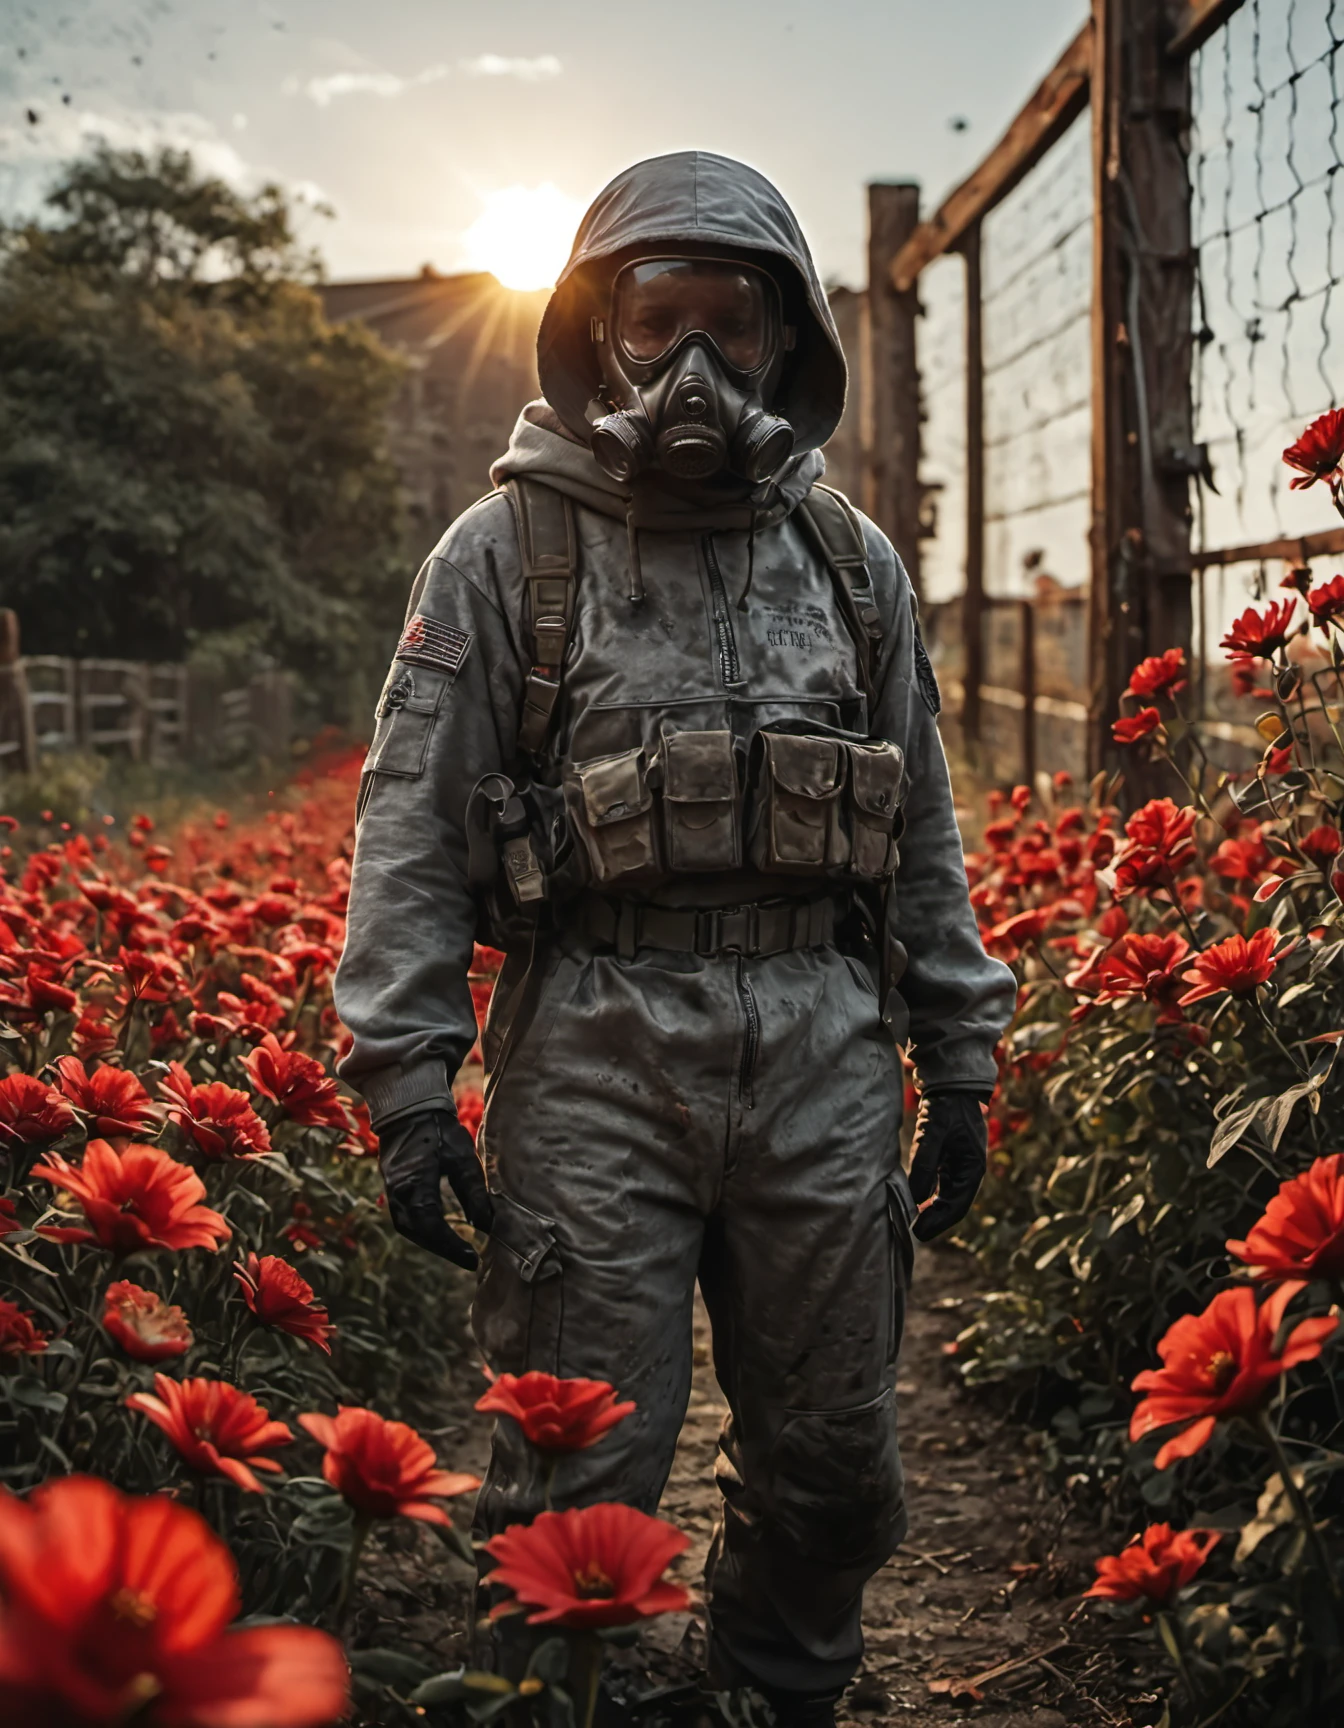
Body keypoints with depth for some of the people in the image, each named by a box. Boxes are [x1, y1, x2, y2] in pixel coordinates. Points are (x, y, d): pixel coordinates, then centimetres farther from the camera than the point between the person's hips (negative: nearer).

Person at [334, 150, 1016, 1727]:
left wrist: (960, 1060, 14)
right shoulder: (506, 552, 3)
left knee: (831, 1466, 11)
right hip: (595, 1049, -3)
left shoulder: (850, 562, 13)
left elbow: (923, 837, 18)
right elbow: (413, 828, -1)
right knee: (584, 1483, -2)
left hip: (821, 1051, 4)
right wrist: (407, 1085, -8)